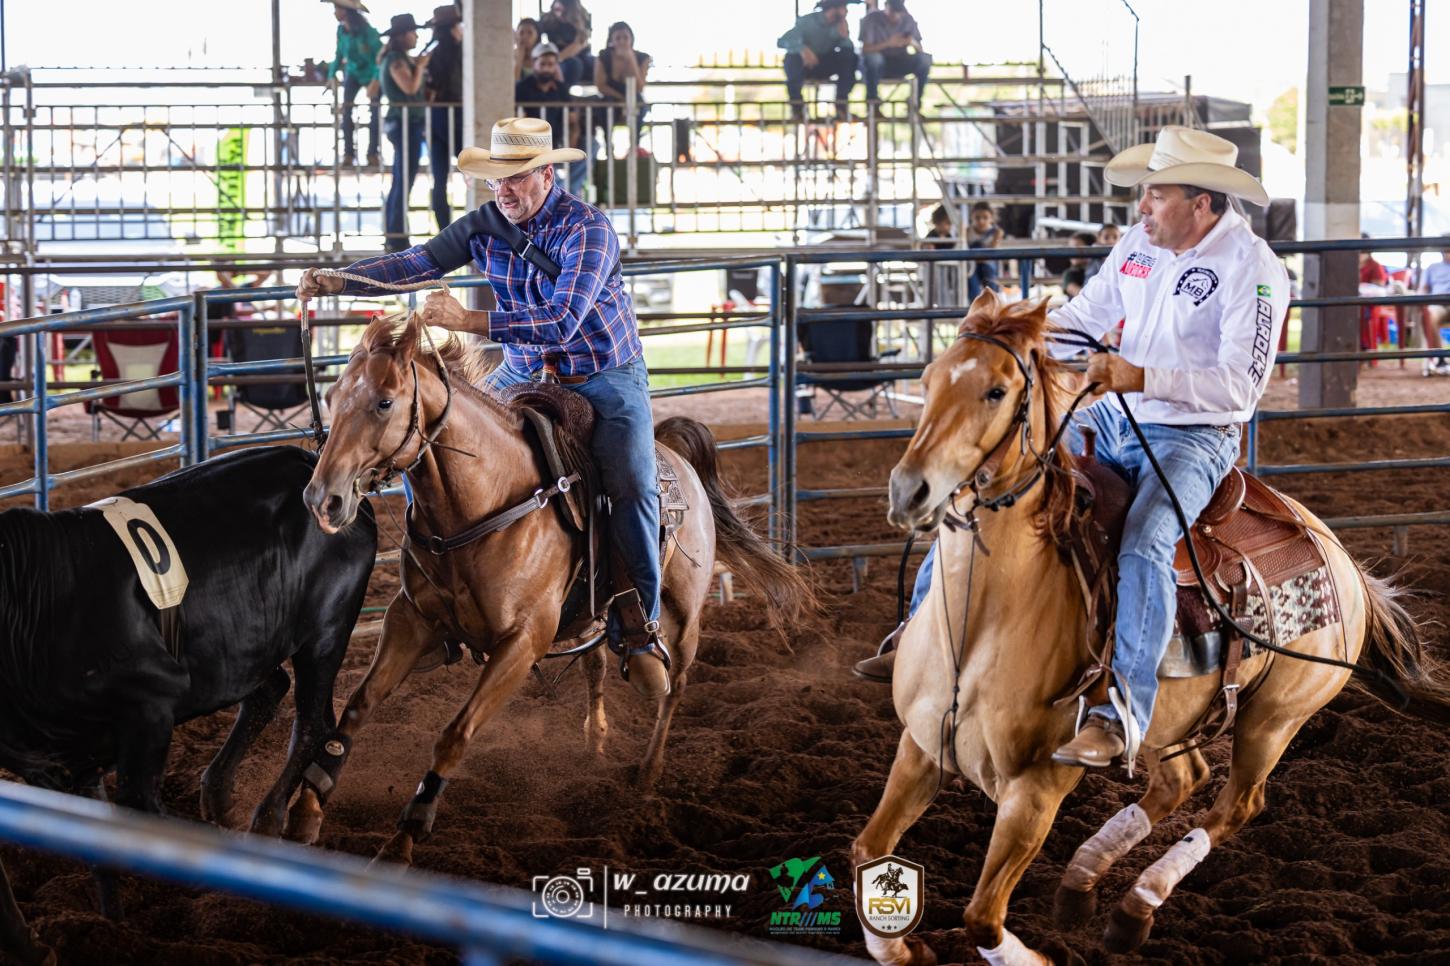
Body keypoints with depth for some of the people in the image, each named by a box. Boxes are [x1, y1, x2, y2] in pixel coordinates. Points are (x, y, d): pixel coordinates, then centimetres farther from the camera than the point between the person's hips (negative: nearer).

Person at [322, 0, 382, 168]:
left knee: (374, 111, -3)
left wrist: (376, 81, -36)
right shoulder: (341, 30, -8)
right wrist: (332, 74, -9)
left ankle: (372, 153, 8)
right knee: (346, 109, -11)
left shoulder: (366, 31, -25)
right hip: (354, 72, 4)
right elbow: (339, 55, 4)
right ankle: (348, 153, -8)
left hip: (372, 73, -4)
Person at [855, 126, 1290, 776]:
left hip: (1193, 438, -8)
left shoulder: (1253, 269, -16)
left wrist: (1142, 378, -33)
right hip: (1111, 420, 8)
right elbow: (1083, 316, 17)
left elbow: (1241, 381, -24)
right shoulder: (1139, 243, 6)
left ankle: (1121, 717, -38)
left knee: (1142, 545, -34)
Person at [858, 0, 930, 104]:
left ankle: (916, 101, -13)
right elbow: (865, 49, -21)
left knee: (925, 59, -23)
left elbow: (920, 50, -2)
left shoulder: (908, 20, -2)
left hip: (899, 65, 3)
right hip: (878, 65, -3)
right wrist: (888, 44, -37)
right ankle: (872, 98, -18)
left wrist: (913, 43, -27)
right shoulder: (871, 19, -13)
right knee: (873, 57, -38)